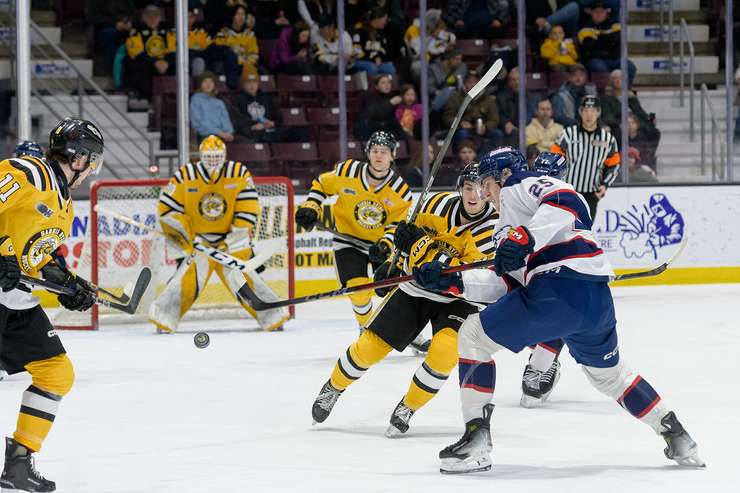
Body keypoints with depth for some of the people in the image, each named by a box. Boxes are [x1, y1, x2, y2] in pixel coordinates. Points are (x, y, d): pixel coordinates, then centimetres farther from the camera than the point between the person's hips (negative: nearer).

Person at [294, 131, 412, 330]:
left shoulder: (401, 190, -15)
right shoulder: (347, 172, -16)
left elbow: (397, 224, -9)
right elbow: (321, 184, 2)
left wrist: (385, 245, -25)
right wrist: (310, 208, -8)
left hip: (382, 242, 1)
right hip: (349, 240, -1)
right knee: (358, 291, -15)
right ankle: (367, 328, 14)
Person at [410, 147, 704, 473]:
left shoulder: (523, 187, 9)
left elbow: (567, 203, -13)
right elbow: (503, 284, 26)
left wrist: (524, 238, -23)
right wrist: (450, 282, 19)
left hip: (559, 291, -10)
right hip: (598, 300, 10)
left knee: (472, 336, 0)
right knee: (608, 372, 32)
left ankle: (476, 439, -8)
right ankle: (677, 438, 30)